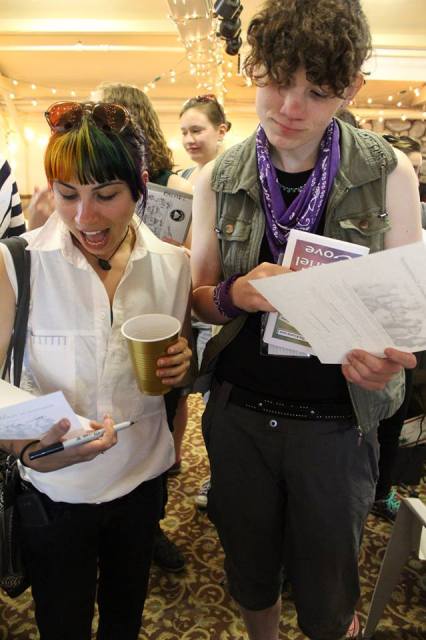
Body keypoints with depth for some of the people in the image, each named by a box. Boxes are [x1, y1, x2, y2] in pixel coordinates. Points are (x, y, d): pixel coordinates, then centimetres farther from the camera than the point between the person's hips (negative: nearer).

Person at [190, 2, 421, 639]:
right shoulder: (218, 180, -3)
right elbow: (198, 296, 4)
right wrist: (237, 295, -19)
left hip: (337, 423, -1)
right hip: (238, 412, 2)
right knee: (250, 574, 24)